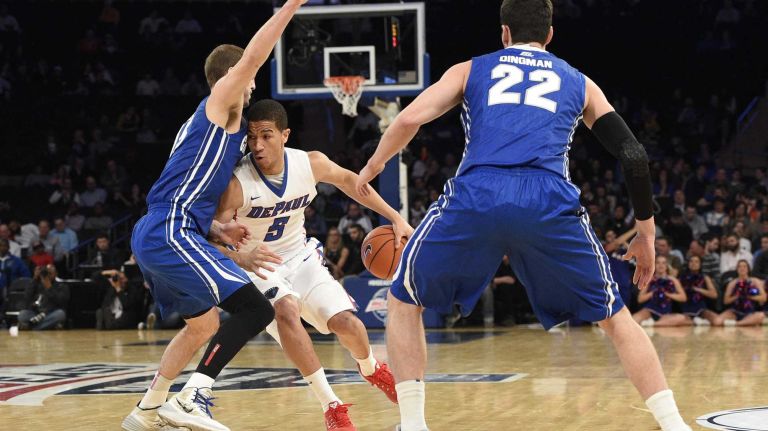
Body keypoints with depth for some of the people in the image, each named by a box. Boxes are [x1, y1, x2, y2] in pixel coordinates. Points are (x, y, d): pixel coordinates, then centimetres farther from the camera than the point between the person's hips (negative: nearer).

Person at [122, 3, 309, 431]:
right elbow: (253, 56, -15)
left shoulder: (208, 122, 27)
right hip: (172, 234, -10)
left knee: (204, 325, 26)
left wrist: (218, 230, 16)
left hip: (152, 235, 10)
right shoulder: (220, 103, 1)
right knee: (255, 309, -16)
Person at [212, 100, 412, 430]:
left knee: (347, 323, -12)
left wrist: (395, 218, 4)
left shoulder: (311, 164, -16)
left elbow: (347, 180, 6)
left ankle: (370, 368, 28)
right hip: (258, 268, -3)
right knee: (286, 311, -34)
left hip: (300, 259, 4)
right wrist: (237, 258, -50)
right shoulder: (237, 183, -28)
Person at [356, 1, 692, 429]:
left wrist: (373, 167, 30)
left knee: (404, 301, 22)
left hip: (477, 196, -1)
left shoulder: (471, 70, 26)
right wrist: (646, 232, 29)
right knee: (614, 316, 19)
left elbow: (409, 120, 13)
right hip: (550, 201, 1)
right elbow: (634, 156, 20)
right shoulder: (579, 83, 28)